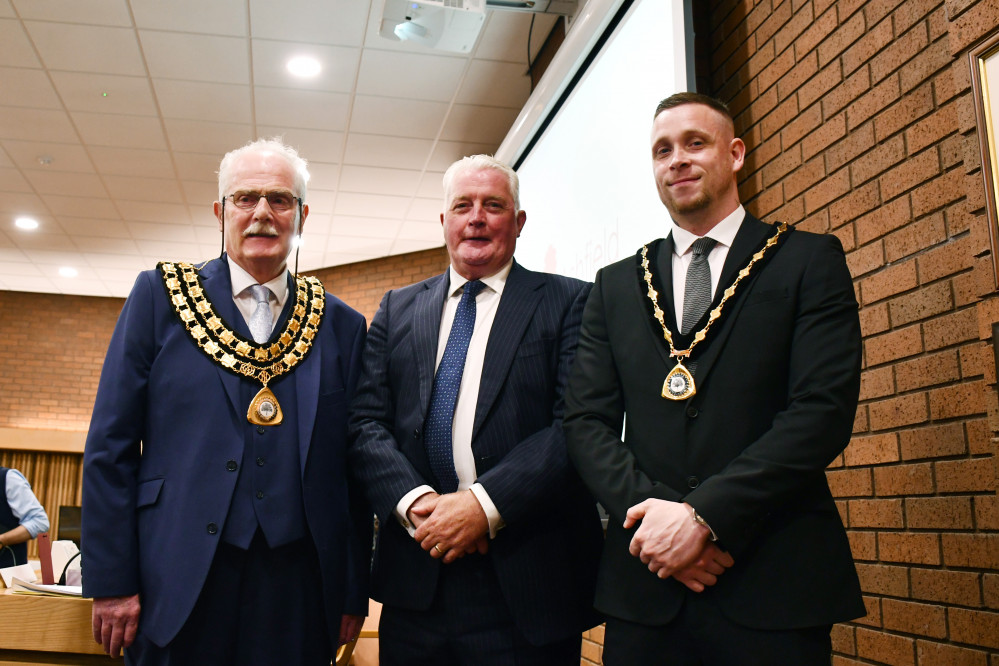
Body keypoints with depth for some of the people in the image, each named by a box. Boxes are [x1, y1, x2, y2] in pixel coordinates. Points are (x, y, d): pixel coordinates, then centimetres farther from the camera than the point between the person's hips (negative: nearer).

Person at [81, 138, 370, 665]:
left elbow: (353, 467, 6)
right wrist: (111, 581, -5)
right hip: (179, 579, -1)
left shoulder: (342, 325, 6)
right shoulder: (159, 295, 3)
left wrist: (355, 594, 5)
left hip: (299, 584, 2)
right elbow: (110, 446, 0)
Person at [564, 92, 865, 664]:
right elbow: (587, 421, 5)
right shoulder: (617, 285, 13)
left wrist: (705, 515, -16)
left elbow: (826, 408, -9)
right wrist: (649, 508, -12)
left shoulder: (809, 261, 2)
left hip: (775, 582, -2)